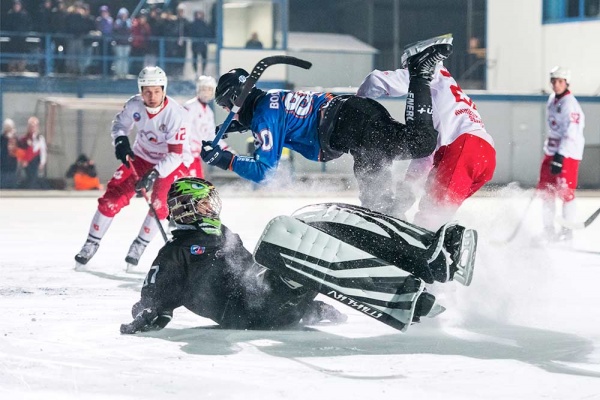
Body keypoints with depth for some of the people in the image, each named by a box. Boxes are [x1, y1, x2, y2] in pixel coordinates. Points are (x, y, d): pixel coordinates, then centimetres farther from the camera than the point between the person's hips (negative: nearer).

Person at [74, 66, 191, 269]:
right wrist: (120, 141, -19)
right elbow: (119, 124, 2)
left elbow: (175, 154, -31)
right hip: (142, 156, 4)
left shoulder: (175, 114, -31)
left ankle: (139, 246, -3)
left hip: (172, 162, -4)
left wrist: (154, 174, -41)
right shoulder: (134, 105, -19)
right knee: (113, 196, -4)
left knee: (160, 203, -23)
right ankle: (91, 244, 11)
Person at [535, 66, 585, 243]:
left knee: (565, 191, -9)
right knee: (546, 190, 8)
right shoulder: (552, 99, 10)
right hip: (552, 150, 9)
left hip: (569, 153, -9)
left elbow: (571, 134, -25)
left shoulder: (570, 105, -18)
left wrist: (560, 156, -31)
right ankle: (549, 229, 16)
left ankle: (567, 230, 0)